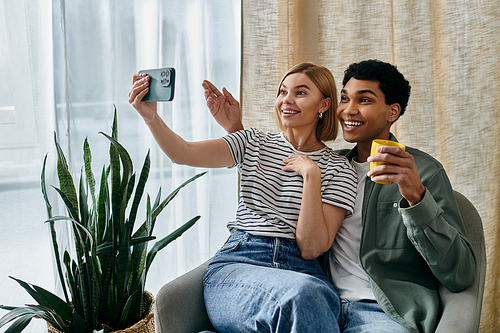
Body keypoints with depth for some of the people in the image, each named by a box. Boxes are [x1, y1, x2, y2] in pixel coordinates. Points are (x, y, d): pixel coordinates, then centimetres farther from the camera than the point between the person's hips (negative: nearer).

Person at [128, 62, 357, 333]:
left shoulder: (339, 169, 7)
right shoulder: (254, 144, 15)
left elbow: (311, 248, -4)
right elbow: (185, 153, 0)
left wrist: (311, 174, -9)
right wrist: (151, 117, -17)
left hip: (300, 268, 1)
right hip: (235, 265, 0)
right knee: (301, 293, -36)